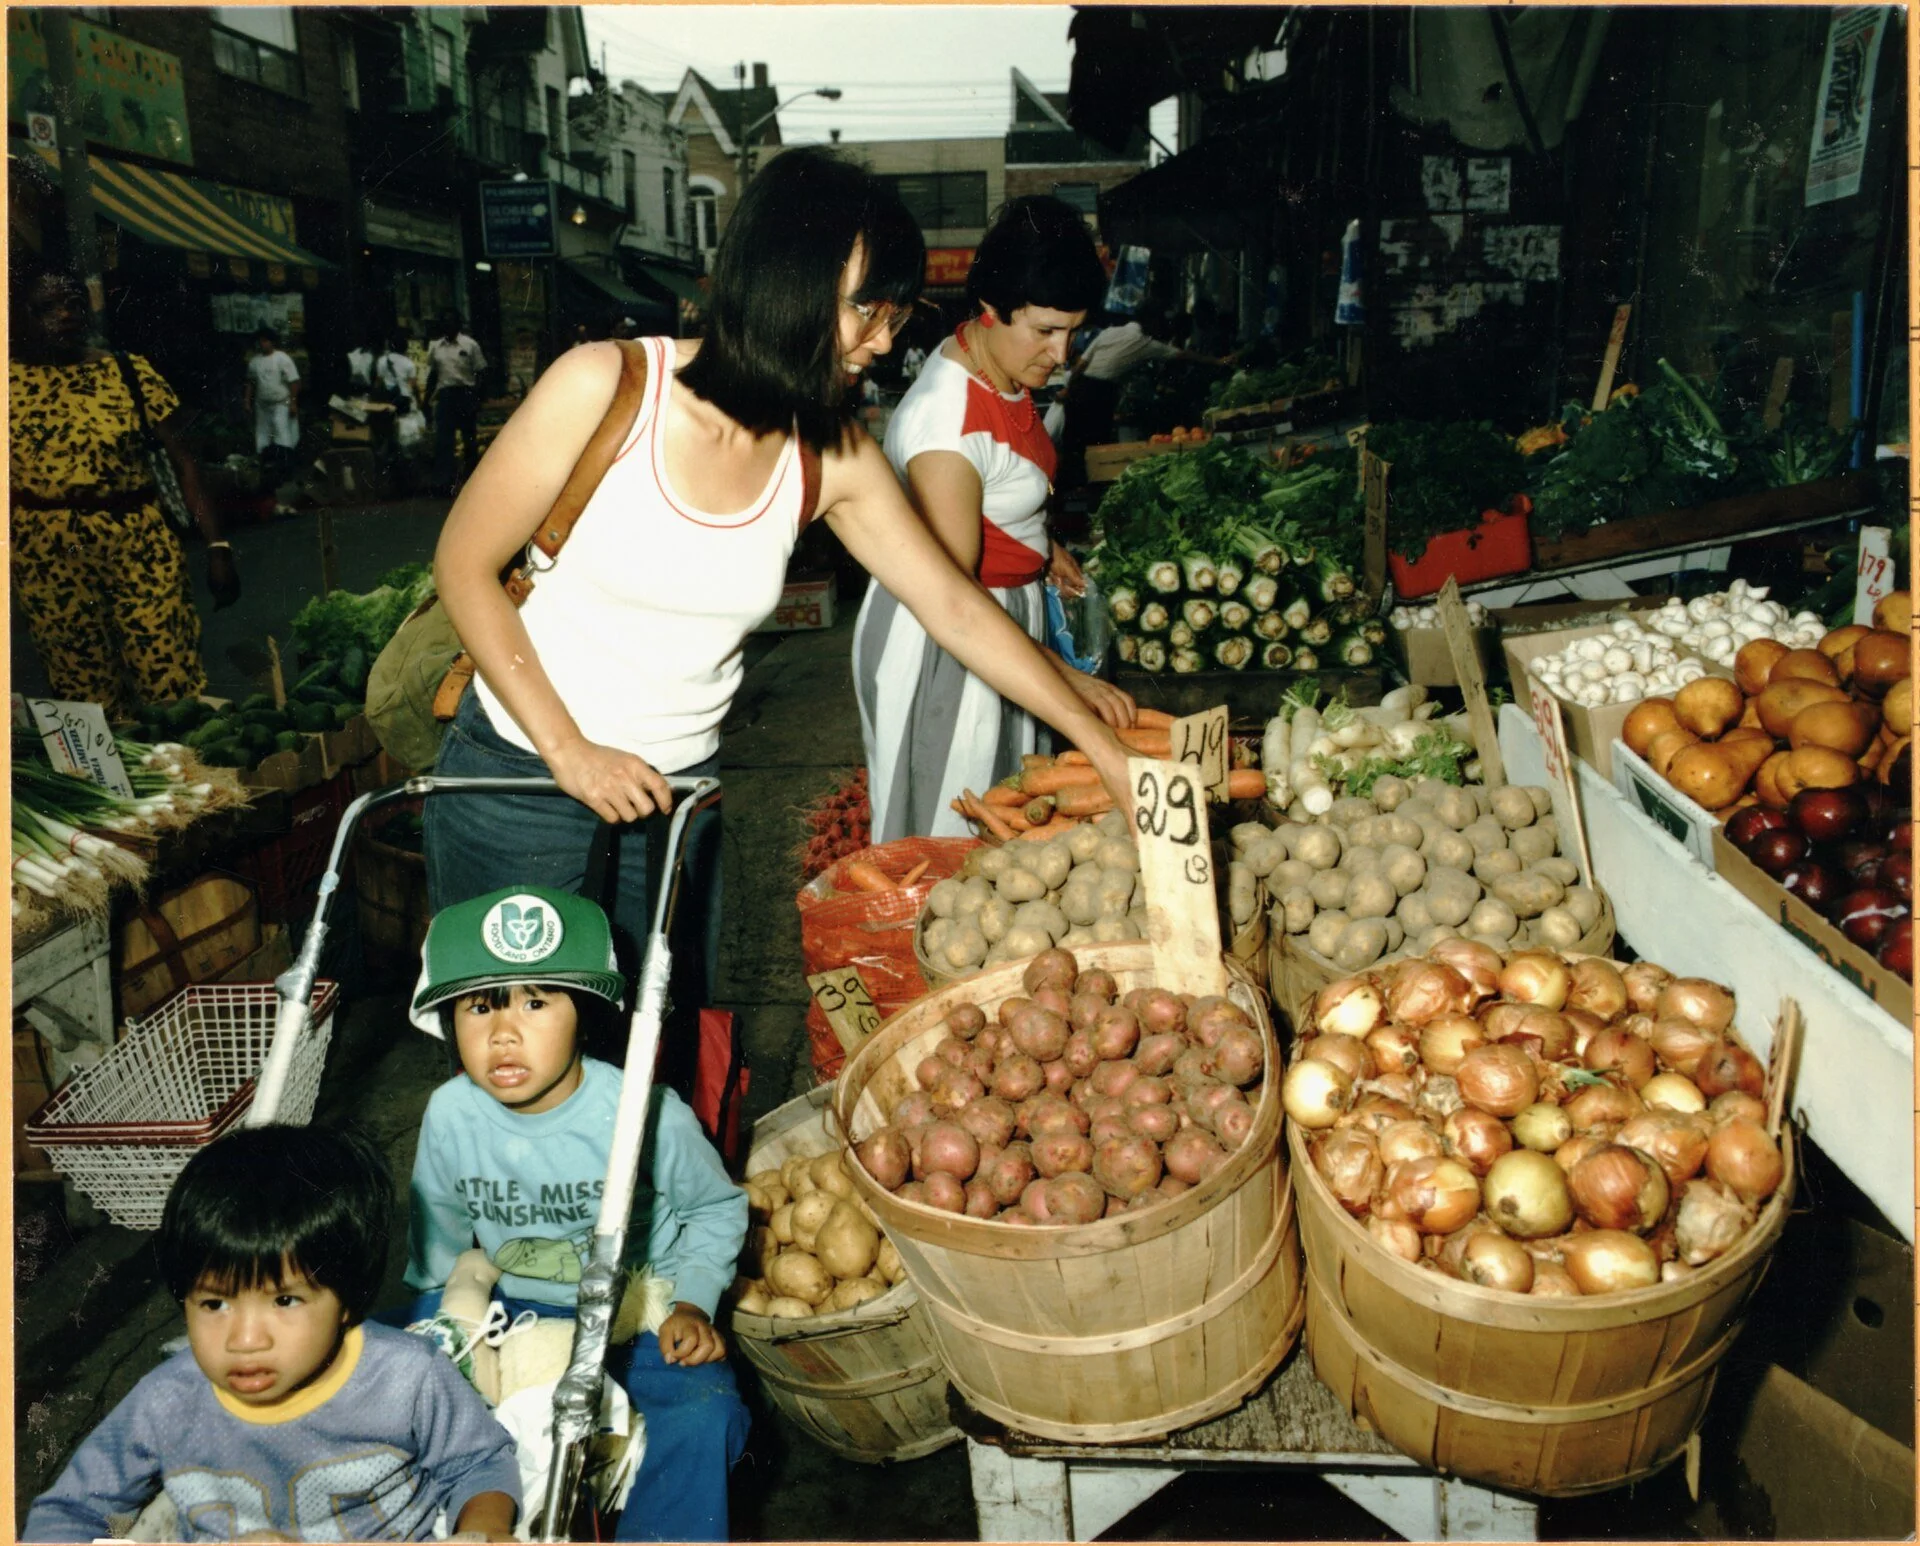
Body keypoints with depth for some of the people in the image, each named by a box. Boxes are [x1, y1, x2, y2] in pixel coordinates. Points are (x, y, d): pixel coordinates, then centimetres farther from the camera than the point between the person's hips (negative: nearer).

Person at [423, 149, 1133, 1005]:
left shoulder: (833, 459, -6)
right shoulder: (605, 387, -17)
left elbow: (956, 608, -2)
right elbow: (464, 565, -11)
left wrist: (1107, 750, -2)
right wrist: (570, 750, -16)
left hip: (676, 796, 3)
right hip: (517, 782, -3)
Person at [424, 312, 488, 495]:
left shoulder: (470, 345, 1)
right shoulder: (435, 347, 11)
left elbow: (479, 374, -1)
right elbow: (432, 375, 16)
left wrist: (477, 399, -9)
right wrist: (428, 399, 11)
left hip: (466, 393, -2)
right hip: (444, 395, 2)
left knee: (470, 439, 7)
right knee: (442, 440, -6)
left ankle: (471, 478, 19)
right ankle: (443, 481, -8)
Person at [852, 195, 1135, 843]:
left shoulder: (1004, 368, 1)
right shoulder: (946, 417, -28)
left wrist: (1041, 546, 8)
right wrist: (1065, 677, -32)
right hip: (941, 644, -9)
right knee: (944, 839, 5)